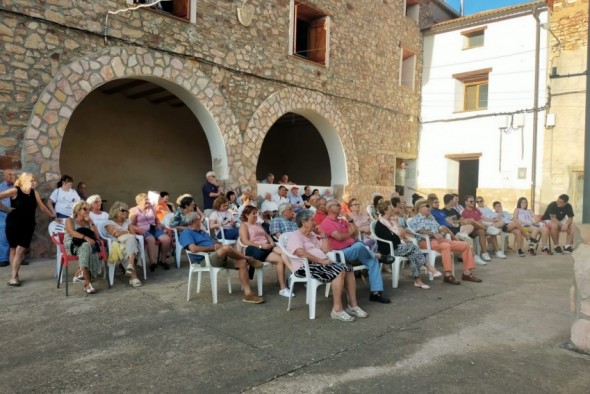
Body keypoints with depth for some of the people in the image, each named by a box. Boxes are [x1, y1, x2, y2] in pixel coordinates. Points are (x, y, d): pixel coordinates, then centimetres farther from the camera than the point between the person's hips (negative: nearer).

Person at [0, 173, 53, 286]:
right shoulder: (15, 191, -10)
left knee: (21, 250, -3)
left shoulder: (34, 193, 5)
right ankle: (14, 276, 15)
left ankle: (13, 277, 2)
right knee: (14, 249, 7)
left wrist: (53, 217, 16)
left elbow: (42, 207, 13)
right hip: (14, 224, -3)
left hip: (28, 225, 3)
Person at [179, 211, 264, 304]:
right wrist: (213, 247, -8)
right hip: (205, 259, -9)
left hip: (220, 256, 9)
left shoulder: (202, 232, 30)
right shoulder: (186, 233, 1)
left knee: (242, 262, -12)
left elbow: (215, 243, 25)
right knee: (226, 248, -35)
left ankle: (248, 294, -16)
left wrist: (218, 245, -1)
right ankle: (249, 259, -6)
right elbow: (194, 249, -17)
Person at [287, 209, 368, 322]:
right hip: (306, 266, -9)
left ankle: (353, 305, -8)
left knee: (347, 268, -11)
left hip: (320, 264, 9)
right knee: (339, 271, -28)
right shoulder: (295, 236, -4)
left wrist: (322, 235, 14)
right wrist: (321, 260, -22)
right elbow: (301, 253, -22)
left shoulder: (312, 235, 23)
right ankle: (337, 309, -26)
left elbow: (326, 249, 20)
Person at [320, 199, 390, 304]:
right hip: (341, 252, -9)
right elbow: (339, 237, -18)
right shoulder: (326, 223, -8)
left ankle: (376, 292, -10)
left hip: (353, 249, 9)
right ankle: (377, 255, -2)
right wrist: (349, 233, 0)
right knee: (359, 245, -35)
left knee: (372, 261, -10)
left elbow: (355, 229, 17)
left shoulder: (341, 221, 19)